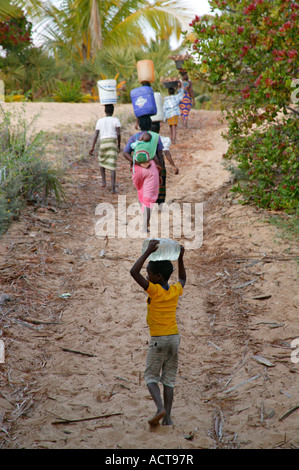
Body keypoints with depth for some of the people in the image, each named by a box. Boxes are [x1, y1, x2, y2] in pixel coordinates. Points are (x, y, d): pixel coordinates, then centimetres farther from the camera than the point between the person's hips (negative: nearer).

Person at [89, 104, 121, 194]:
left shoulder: (99, 121, 10)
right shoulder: (116, 120, 4)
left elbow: (96, 135, 5)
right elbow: (118, 134, -4)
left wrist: (92, 148, 4)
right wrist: (119, 146, 7)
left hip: (103, 143, 2)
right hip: (113, 143, -2)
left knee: (102, 161, 28)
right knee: (112, 166, -3)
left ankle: (103, 181, 21)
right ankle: (113, 188, -13)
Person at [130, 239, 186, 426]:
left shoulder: (154, 290, -14)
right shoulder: (176, 290, 3)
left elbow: (134, 272, -20)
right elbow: (183, 279, 27)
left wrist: (148, 251, -18)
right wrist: (180, 258, 20)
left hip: (158, 339, -5)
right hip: (175, 338, 5)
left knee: (151, 376, 5)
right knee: (169, 379, 9)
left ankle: (160, 408, -15)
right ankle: (167, 417, 5)